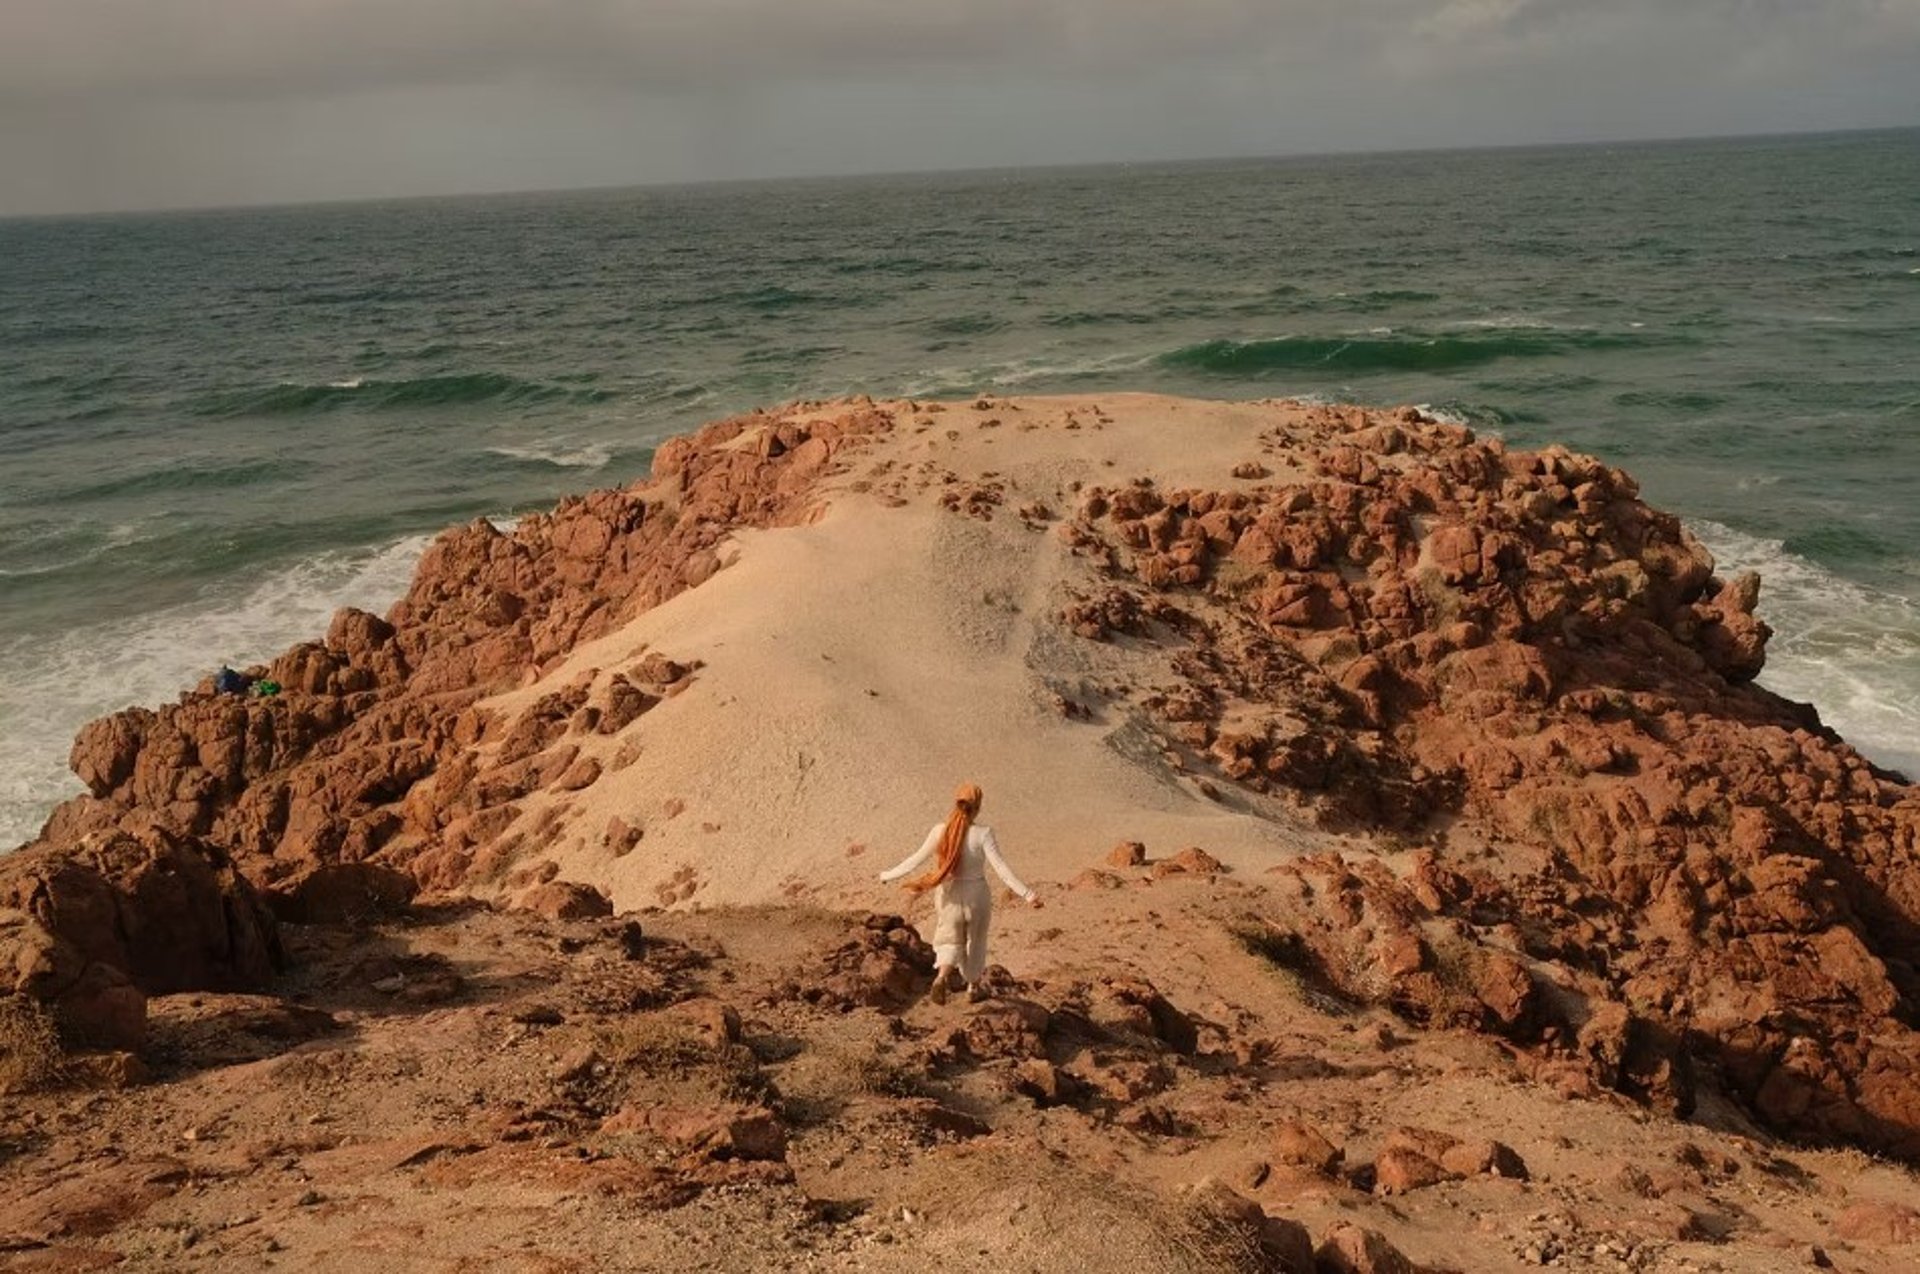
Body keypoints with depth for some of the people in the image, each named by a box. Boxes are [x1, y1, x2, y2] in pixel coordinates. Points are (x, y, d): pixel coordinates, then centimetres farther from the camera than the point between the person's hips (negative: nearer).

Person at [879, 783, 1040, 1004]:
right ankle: (972, 986, 39)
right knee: (975, 941, 21)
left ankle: (941, 977, -16)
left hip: (948, 896, 1)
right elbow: (1001, 868, -22)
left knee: (949, 940, 14)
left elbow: (916, 860, -3)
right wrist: (1027, 894, -21)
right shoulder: (982, 834, -17)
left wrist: (887, 875, 11)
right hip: (976, 895, -1)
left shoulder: (940, 831, -9)